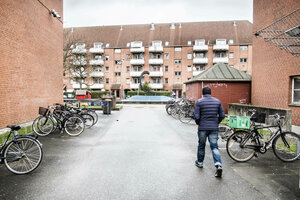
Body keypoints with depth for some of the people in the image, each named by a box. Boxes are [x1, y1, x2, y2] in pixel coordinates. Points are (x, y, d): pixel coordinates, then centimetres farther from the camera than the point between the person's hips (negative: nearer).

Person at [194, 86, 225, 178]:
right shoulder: (217, 101, 4)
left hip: (203, 128, -2)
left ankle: (200, 162, 30)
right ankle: (218, 165, -8)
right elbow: (222, 115, 4)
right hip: (214, 128, 2)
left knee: (201, 146, 15)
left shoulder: (199, 101, -7)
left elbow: (196, 116, -11)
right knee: (214, 146, 5)